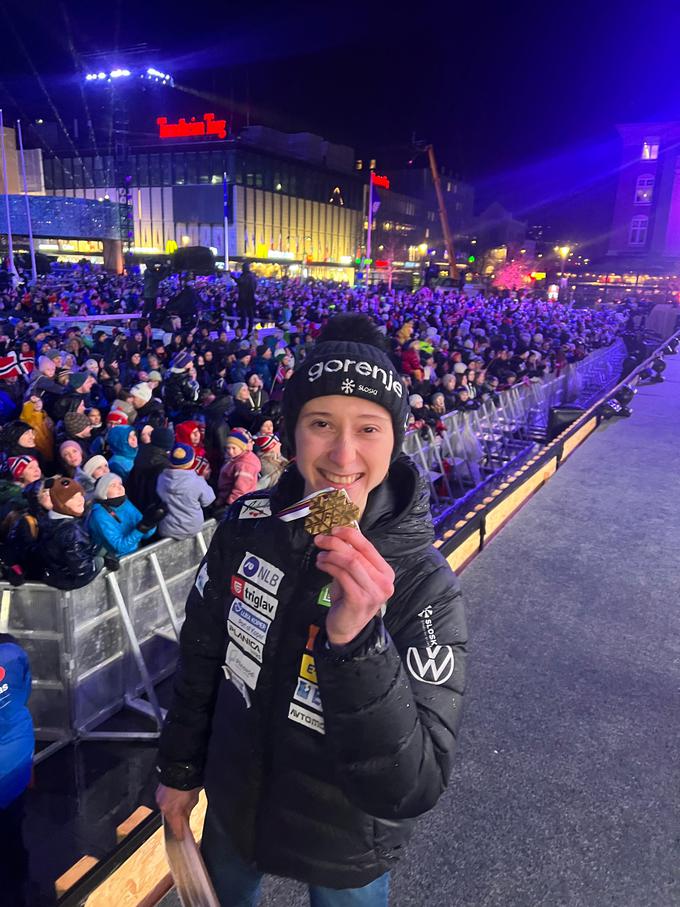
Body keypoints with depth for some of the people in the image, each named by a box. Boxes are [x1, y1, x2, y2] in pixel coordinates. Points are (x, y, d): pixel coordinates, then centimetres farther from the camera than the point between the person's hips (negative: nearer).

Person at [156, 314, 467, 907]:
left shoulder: (425, 585, -28)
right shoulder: (249, 523, -17)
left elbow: (415, 788, -31)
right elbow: (202, 653, -1)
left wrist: (357, 643, -45)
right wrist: (179, 770, 9)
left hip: (343, 852, -3)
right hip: (233, 805, 4)